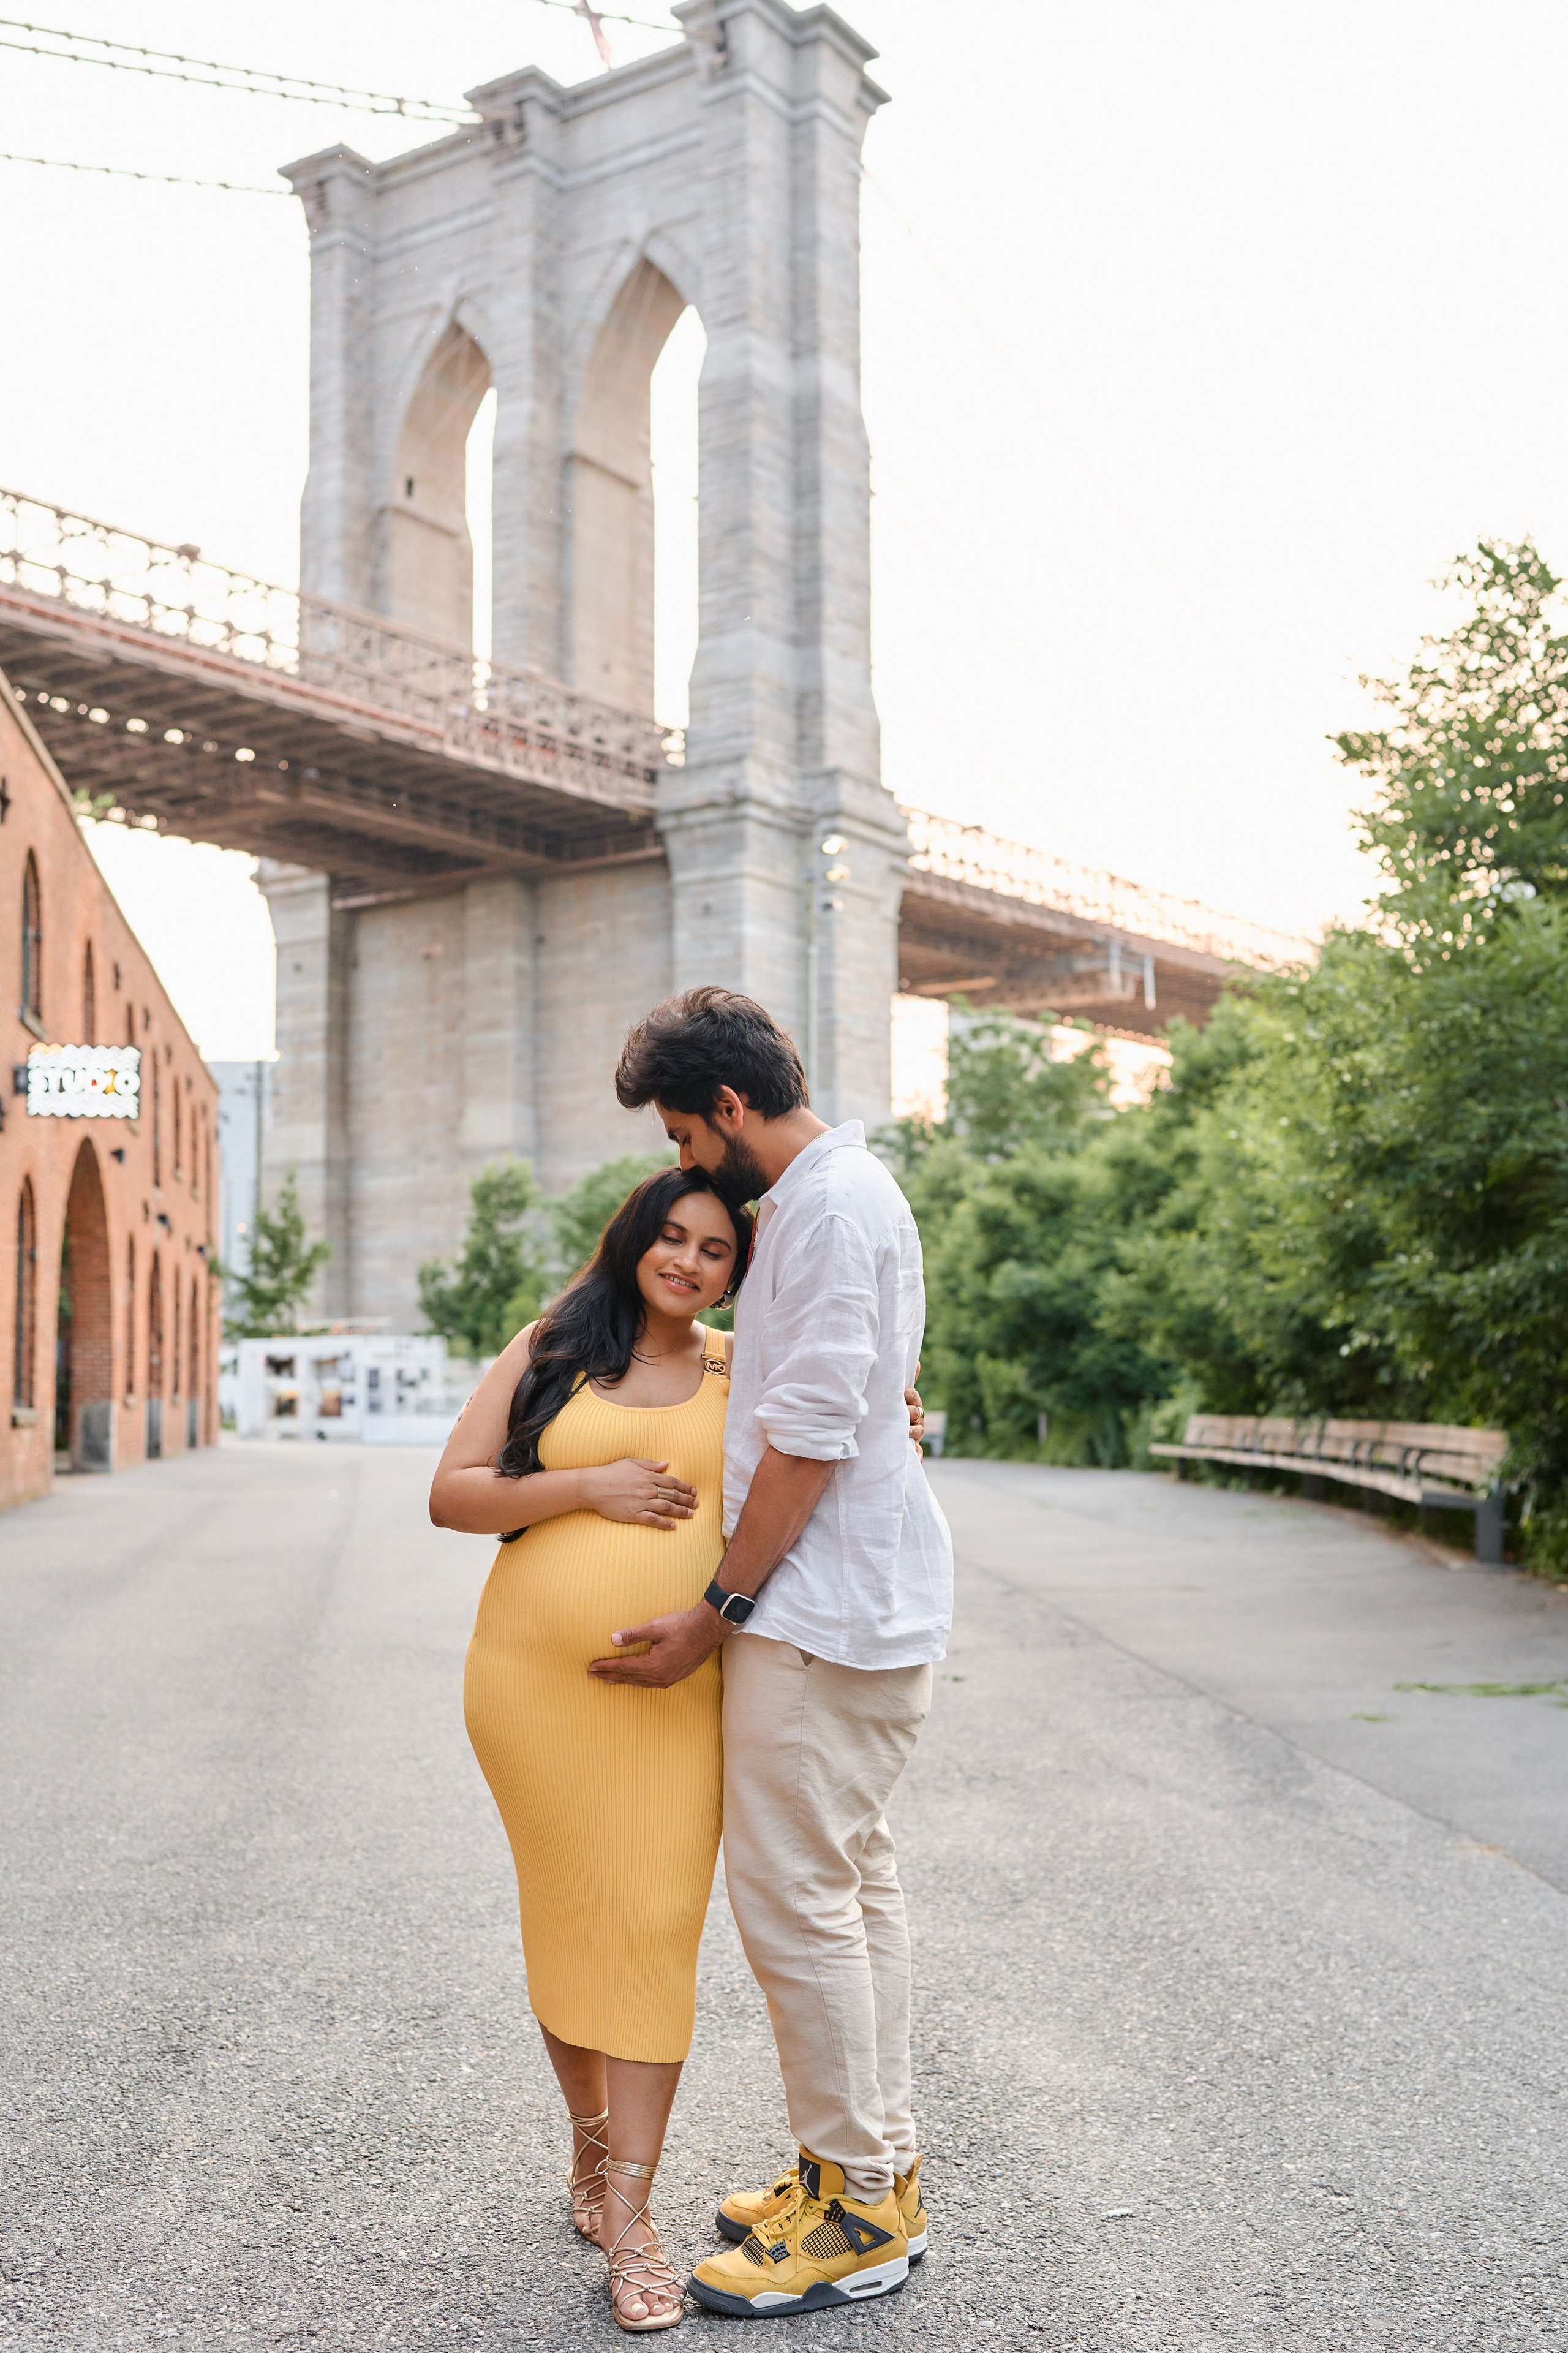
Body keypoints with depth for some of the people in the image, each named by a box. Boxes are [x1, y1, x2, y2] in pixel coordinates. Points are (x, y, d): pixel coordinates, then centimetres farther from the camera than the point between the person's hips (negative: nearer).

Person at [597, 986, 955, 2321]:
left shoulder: (829, 1206, -15)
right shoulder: (846, 1190, 17)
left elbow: (811, 1439, -19)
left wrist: (716, 1616, -15)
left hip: (821, 1607, -11)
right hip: (870, 1605, 11)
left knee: (793, 1898, -4)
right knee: (856, 1882, 15)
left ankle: (859, 2216, 8)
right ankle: (879, 2169, 26)